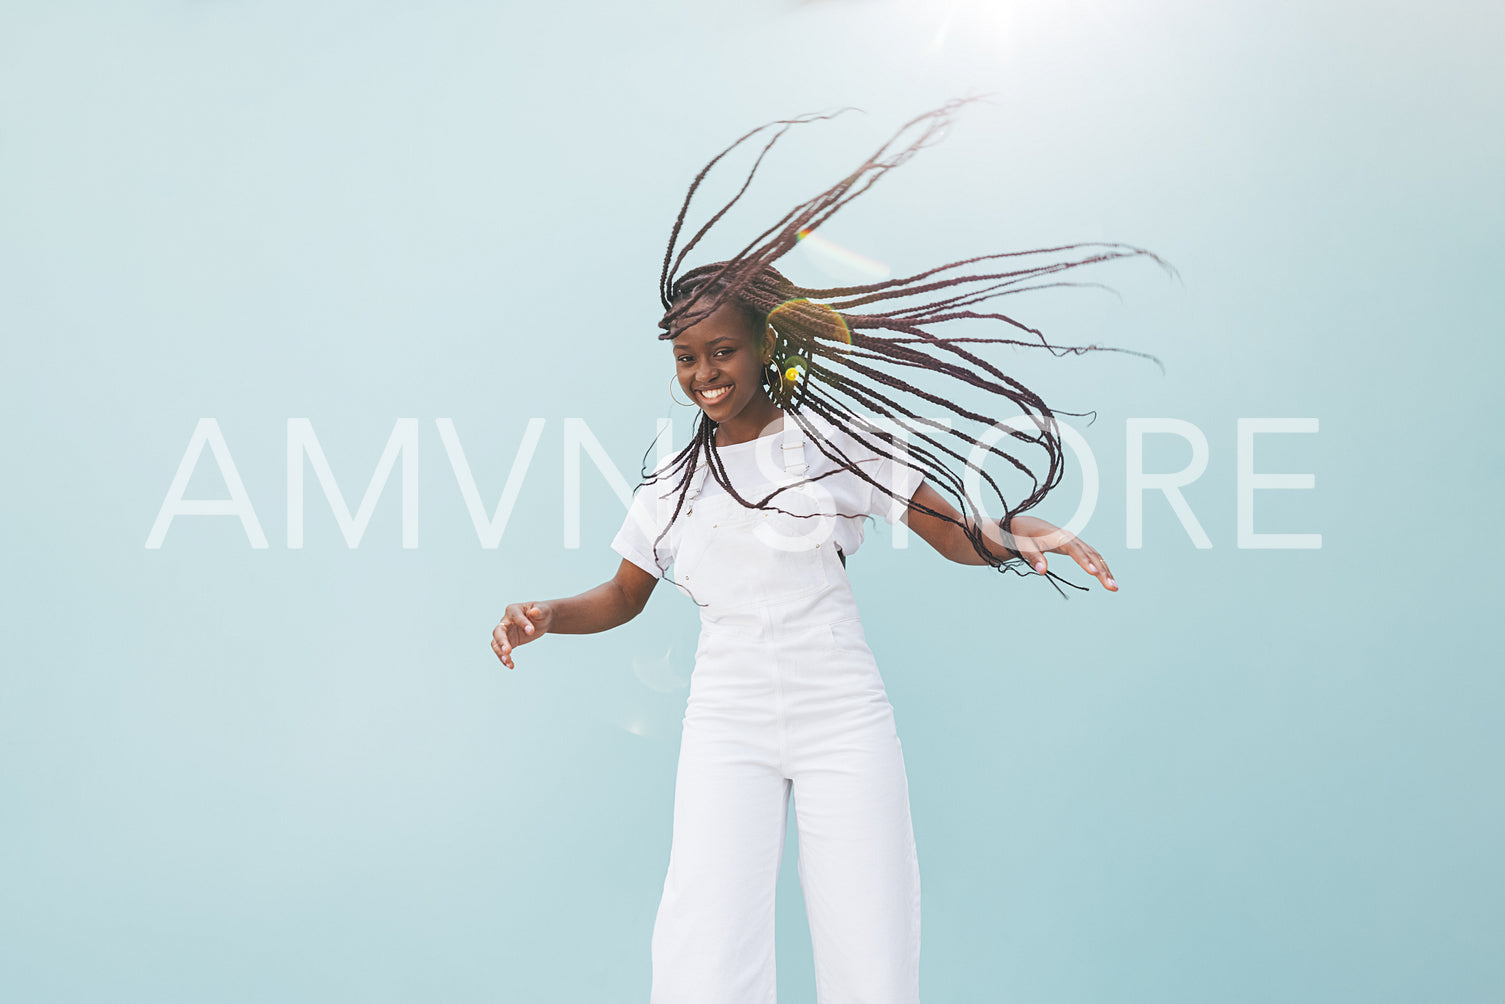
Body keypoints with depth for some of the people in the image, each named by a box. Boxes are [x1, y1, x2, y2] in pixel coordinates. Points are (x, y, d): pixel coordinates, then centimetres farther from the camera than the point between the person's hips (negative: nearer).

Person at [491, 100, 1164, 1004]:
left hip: (842, 714, -1)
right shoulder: (675, 481, 12)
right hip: (728, 718, 2)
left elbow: (953, 532, 0)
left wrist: (1016, 537, -21)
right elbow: (624, 597, 19)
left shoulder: (837, 438, 2)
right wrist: (545, 615, 1)